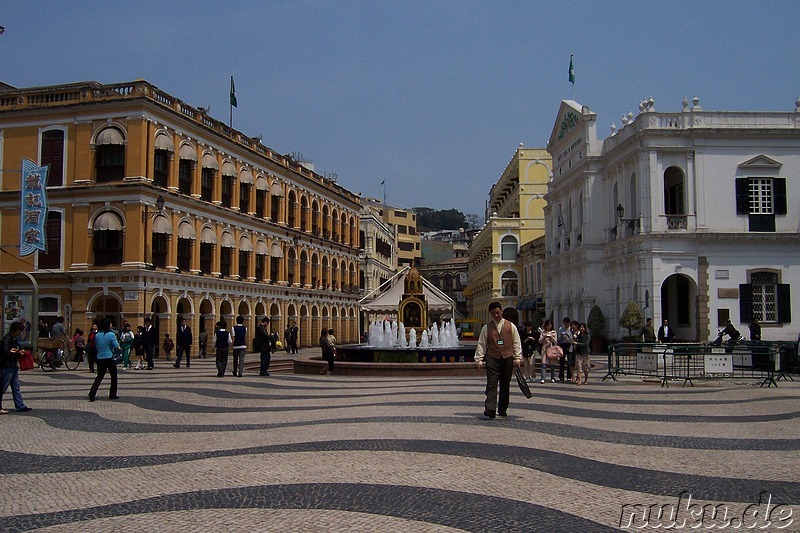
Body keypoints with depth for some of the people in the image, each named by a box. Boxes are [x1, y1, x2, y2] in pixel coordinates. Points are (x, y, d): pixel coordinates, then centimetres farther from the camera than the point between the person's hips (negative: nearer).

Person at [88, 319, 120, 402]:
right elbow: (116, 347, -10)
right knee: (114, 376, 12)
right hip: (109, 358, -4)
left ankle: (92, 393, -9)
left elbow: (96, 347, 16)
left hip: (100, 358, 4)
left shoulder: (97, 335, 4)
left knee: (99, 377, 8)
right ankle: (112, 394, 16)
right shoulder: (111, 335, -11)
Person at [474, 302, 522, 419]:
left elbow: (516, 343, 9)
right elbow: (481, 344, 6)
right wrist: (479, 360, 0)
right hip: (492, 358, -1)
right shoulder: (486, 328, 5)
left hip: (507, 358, 1)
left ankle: (502, 409, 20)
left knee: (505, 385, 8)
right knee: (491, 384, -10)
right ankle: (490, 410, -16)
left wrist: (518, 358, 4)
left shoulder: (511, 326, 7)